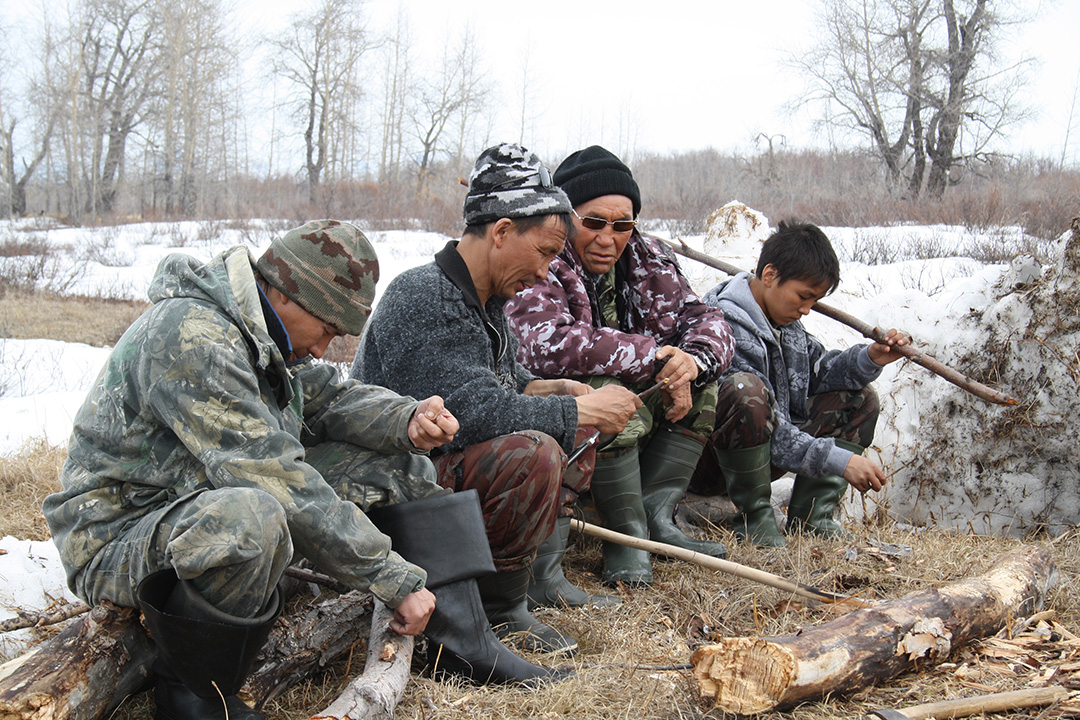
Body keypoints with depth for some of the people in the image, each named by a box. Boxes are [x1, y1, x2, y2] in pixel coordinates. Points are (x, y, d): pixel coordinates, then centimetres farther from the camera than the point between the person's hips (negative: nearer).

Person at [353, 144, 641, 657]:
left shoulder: (484, 298, 9)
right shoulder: (423, 298, -22)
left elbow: (501, 384, 22)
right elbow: (474, 411, -30)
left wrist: (554, 390, 0)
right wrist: (583, 410, -21)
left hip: (441, 464, 10)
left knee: (572, 431, 14)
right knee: (532, 452, -32)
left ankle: (543, 576, 9)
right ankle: (500, 611, -14)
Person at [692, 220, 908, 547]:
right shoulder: (728, 327, -25)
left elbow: (818, 373, 11)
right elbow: (772, 433, -27)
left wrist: (869, 359, -7)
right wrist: (841, 461, -27)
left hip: (761, 456, 9)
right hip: (707, 464, -9)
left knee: (859, 398, 6)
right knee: (746, 389, -39)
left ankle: (810, 517, -1)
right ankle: (753, 519, -20)